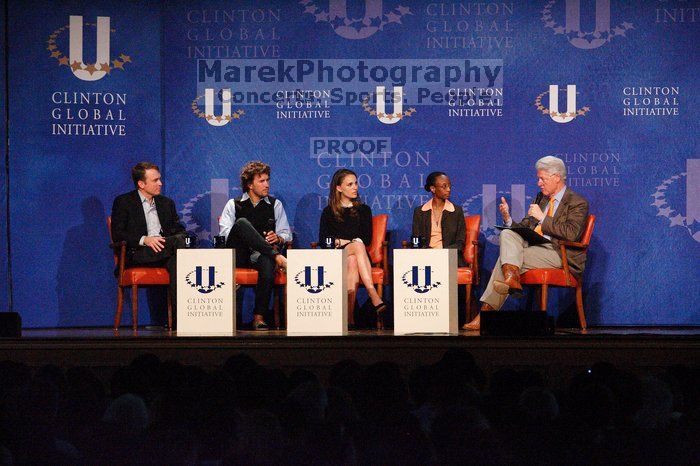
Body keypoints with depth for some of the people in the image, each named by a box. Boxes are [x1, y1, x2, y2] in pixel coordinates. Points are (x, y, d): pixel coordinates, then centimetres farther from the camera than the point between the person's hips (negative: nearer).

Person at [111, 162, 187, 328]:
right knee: (178, 241, -31)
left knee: (176, 261, -35)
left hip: (164, 252, 4)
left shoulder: (166, 203, 25)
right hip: (137, 254, -4)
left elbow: (180, 230, 22)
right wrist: (144, 240, -19)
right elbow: (117, 235, -2)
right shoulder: (123, 202, 8)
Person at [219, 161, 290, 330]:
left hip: (260, 255, 1)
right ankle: (276, 255, -34)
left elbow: (286, 233, 18)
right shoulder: (234, 205, 15)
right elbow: (224, 232, 1)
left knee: (267, 263, -39)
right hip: (238, 255, -1)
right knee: (242, 223, -30)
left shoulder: (275, 205, 21)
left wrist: (278, 238, -8)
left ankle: (259, 317, -37)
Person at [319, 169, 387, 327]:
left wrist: (341, 241, -4)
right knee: (358, 245, -35)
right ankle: (374, 297, -53)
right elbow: (322, 240, 7)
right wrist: (345, 242, -7)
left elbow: (367, 238, 7)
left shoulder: (363, 210, 17)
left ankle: (349, 316, -51)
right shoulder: (329, 212, 14)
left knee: (352, 261, -37)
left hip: (355, 255, 1)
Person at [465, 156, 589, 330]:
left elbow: (571, 234, -17)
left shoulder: (577, 203, -1)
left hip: (558, 254, -7)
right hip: (533, 246, 7)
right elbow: (524, 229, 20)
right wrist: (508, 219, 1)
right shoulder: (542, 198, 22)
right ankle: (512, 279, -32)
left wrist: (542, 218, -15)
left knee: (506, 257, -23)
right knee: (507, 234, -20)